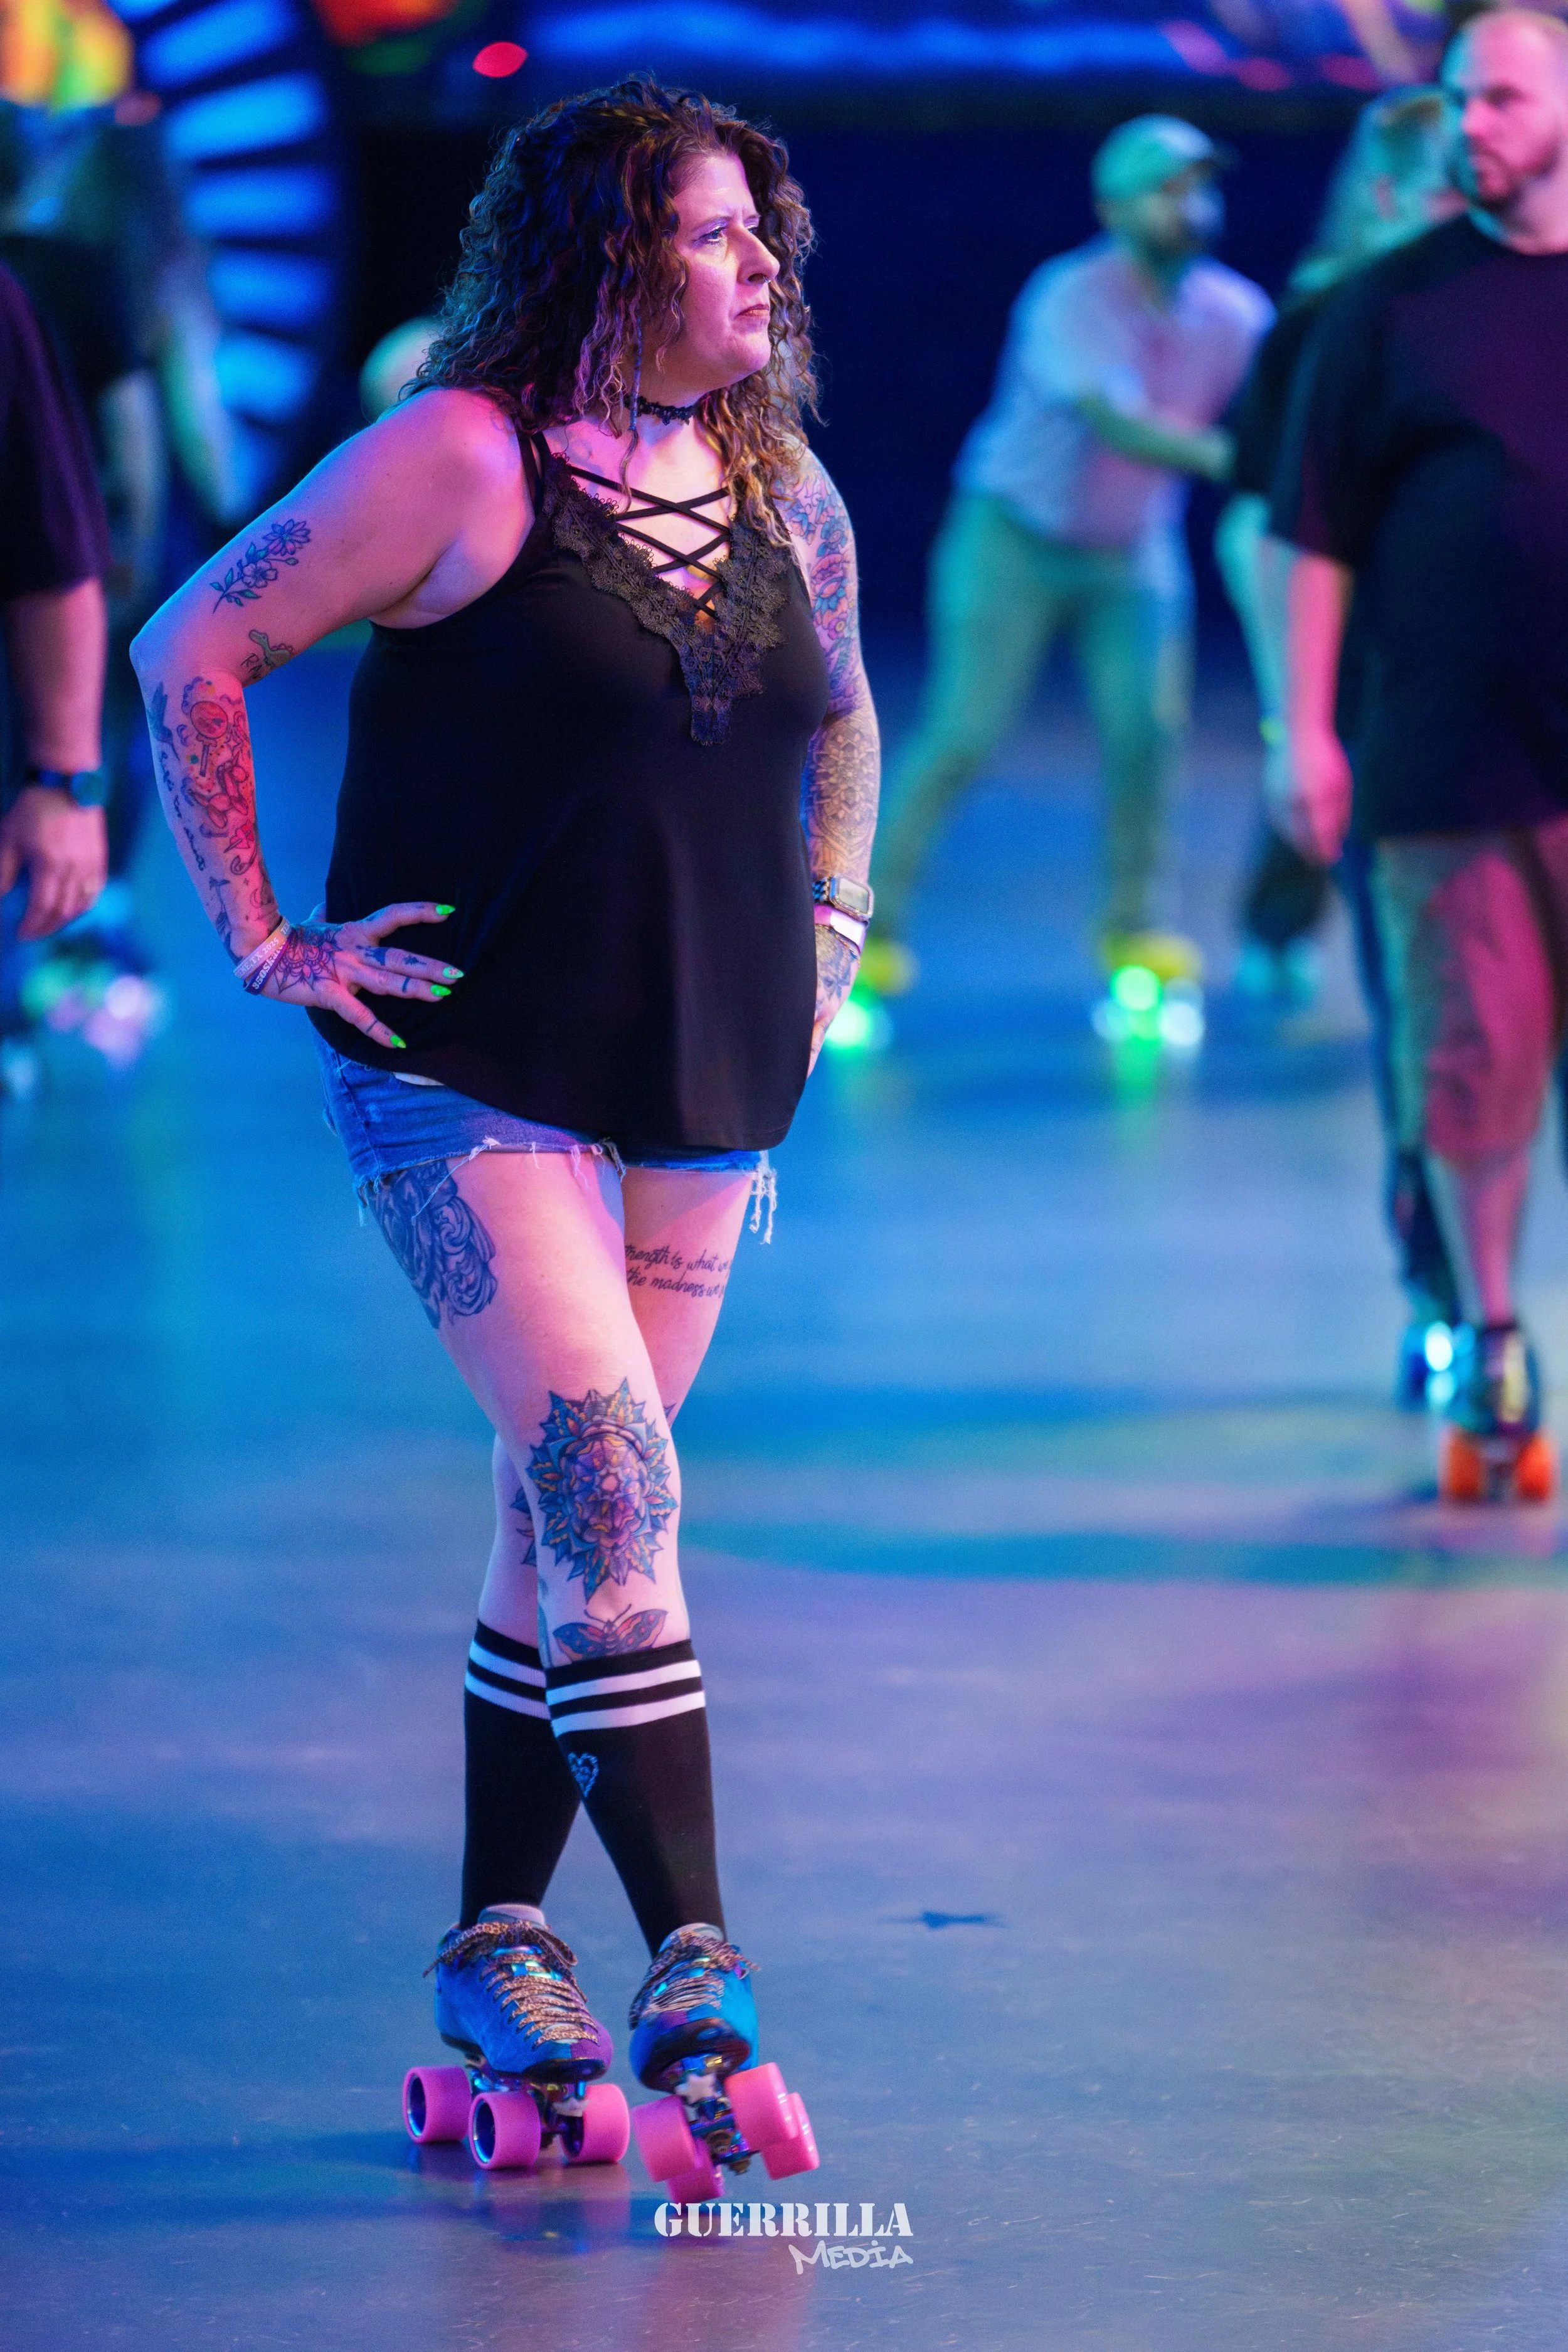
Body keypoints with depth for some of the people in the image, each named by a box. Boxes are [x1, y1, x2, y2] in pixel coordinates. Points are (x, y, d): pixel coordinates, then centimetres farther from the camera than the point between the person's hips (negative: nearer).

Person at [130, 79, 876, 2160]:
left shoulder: (787, 491, 9)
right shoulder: (461, 461, -10)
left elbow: (840, 717, 29)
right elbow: (192, 651, -6)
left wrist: (828, 932, 18)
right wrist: (266, 945, -8)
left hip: (707, 1086, 6)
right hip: (473, 1072, -6)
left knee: (567, 1521, 10)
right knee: (612, 1498, -15)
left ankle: (496, 1944, 20)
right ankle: (692, 1954, -14)